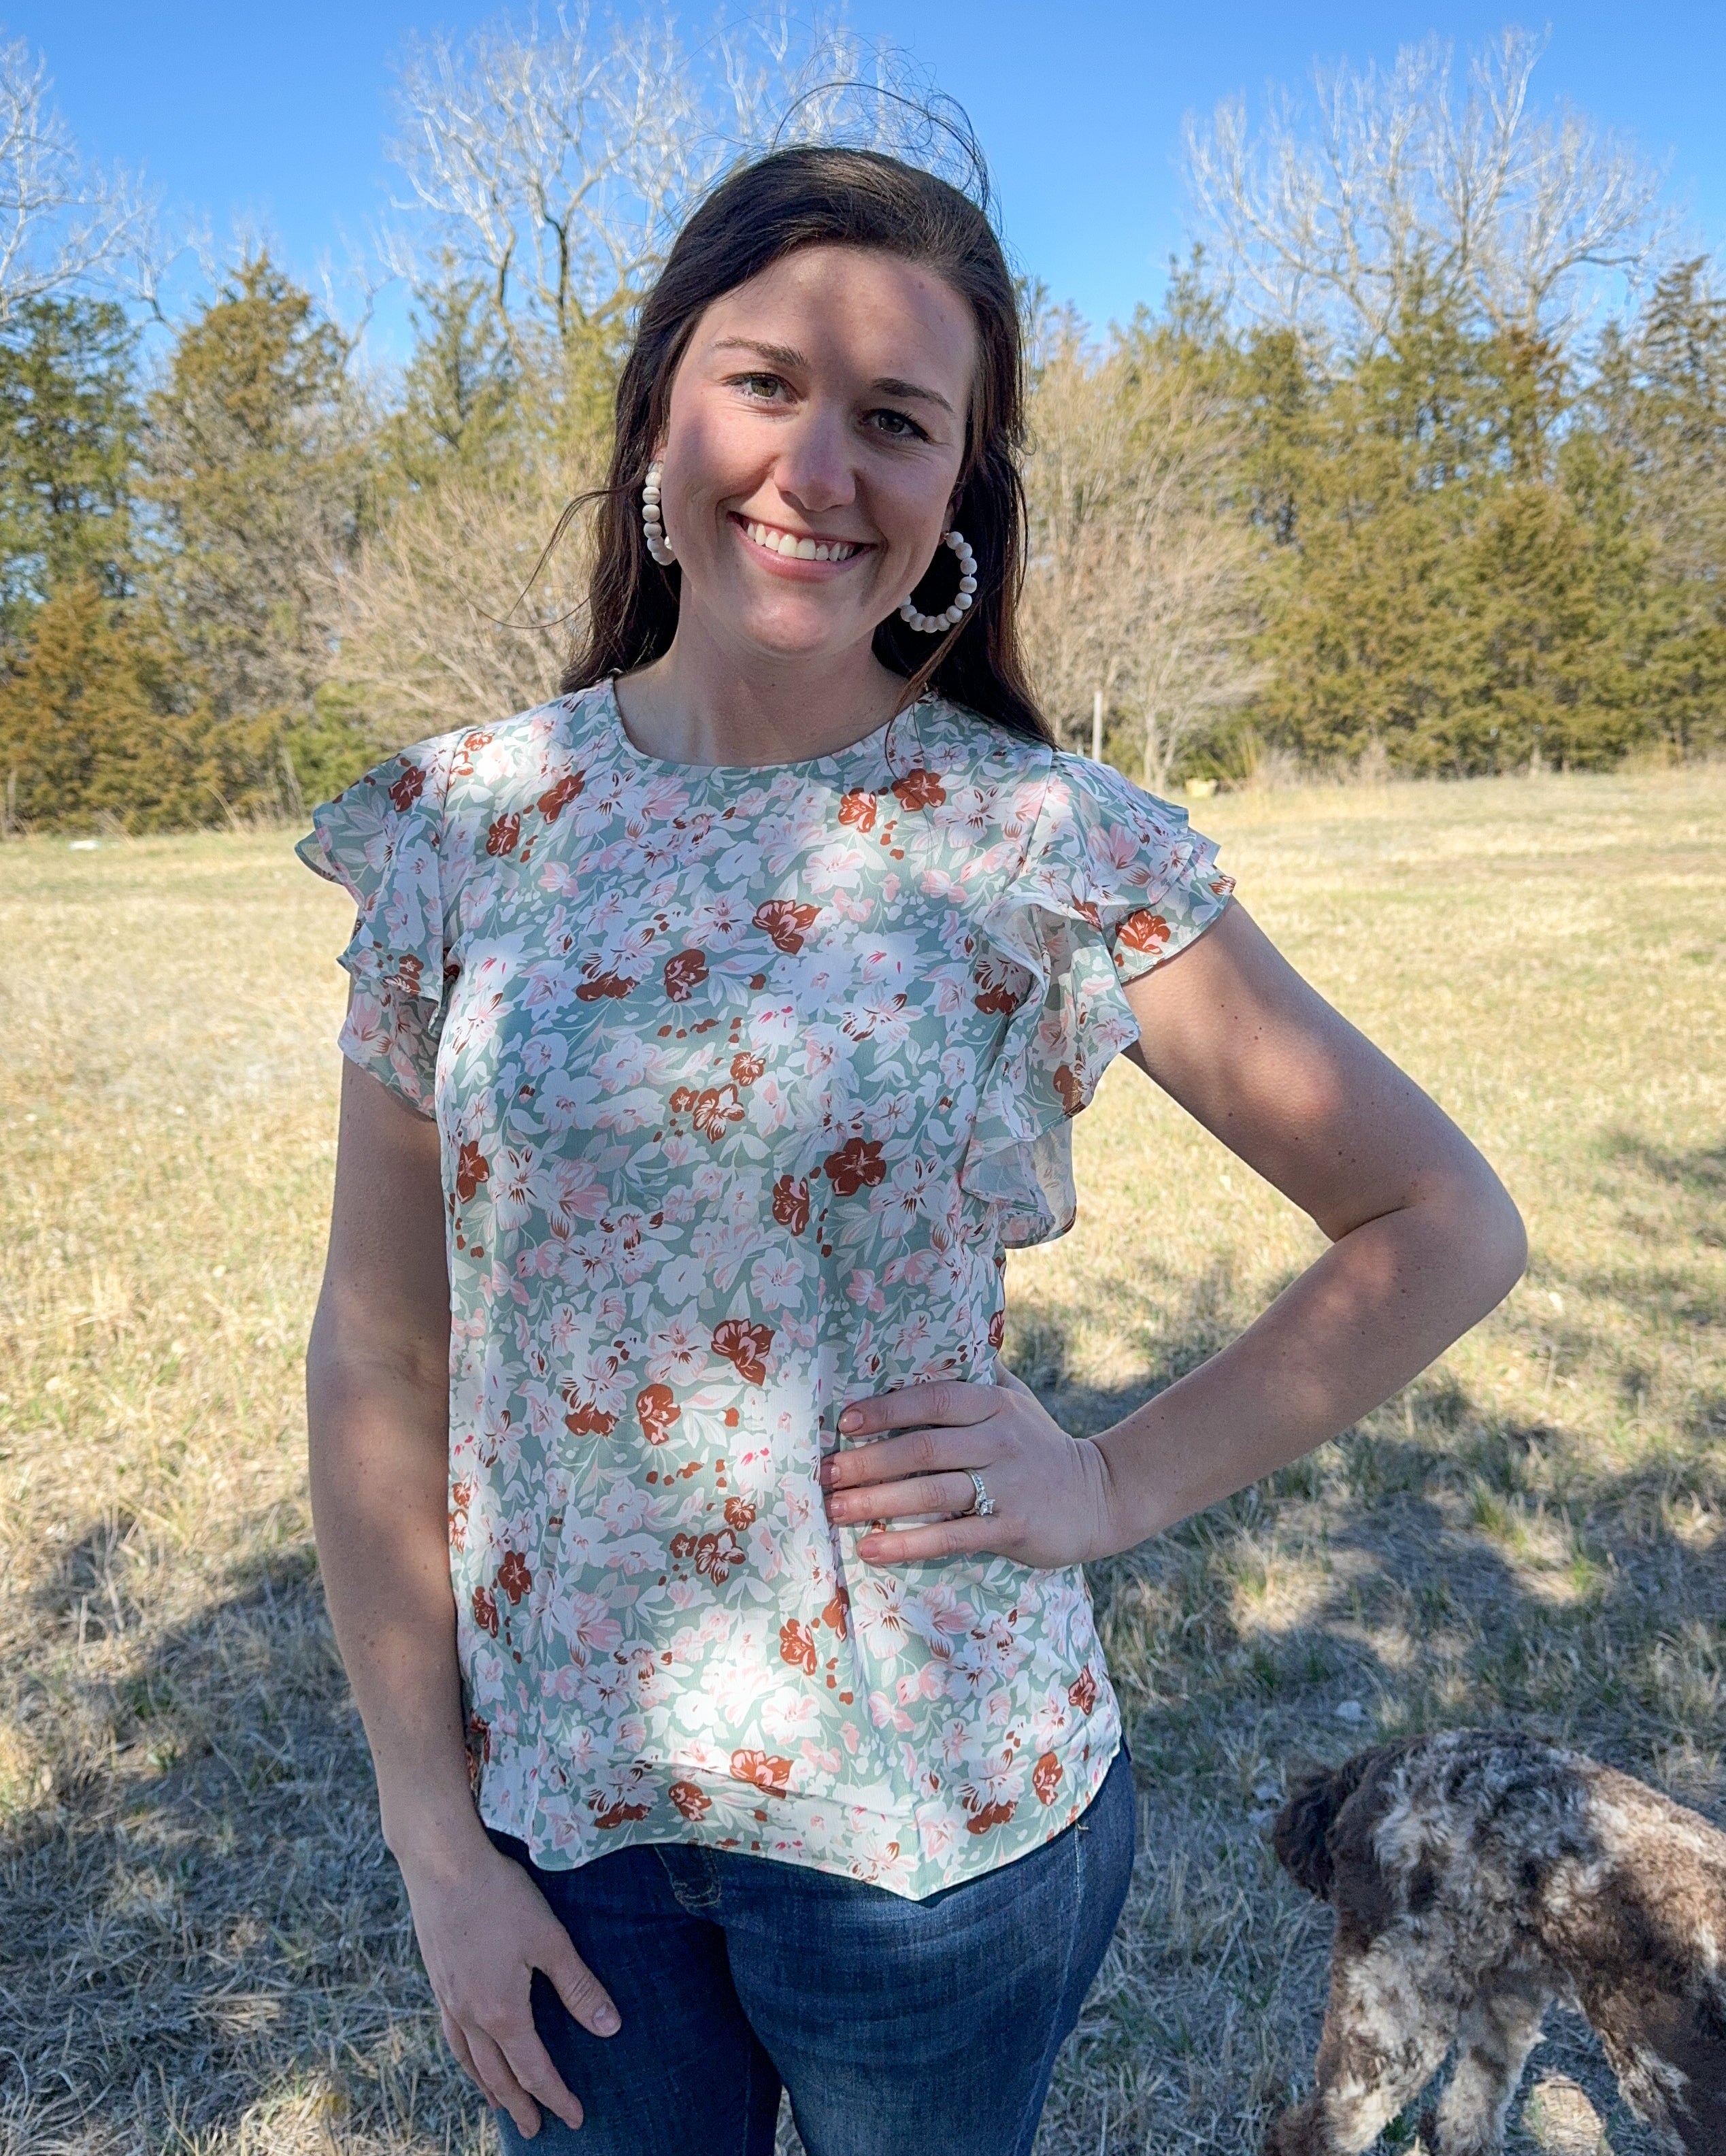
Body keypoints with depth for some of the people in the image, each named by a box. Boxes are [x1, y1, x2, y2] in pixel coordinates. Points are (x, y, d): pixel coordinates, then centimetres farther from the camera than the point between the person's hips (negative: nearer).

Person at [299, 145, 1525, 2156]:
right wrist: (431, 1829, -2)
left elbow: (1447, 1226, -4)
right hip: (552, 1784, 2)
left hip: (935, 1809, -1)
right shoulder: (457, 826, -7)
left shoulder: (1055, 848, -13)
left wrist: (1120, 1485, -12)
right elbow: (376, 1364, -3)